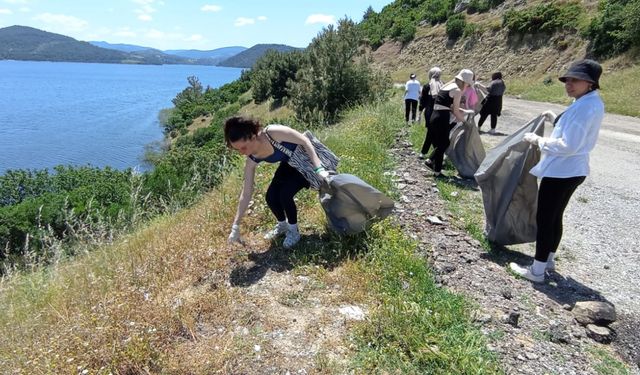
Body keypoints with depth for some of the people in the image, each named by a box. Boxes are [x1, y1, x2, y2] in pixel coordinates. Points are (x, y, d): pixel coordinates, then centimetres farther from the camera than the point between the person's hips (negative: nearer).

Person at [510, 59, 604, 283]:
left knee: (544, 219, -2)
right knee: (555, 216, 21)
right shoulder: (591, 103, 11)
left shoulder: (585, 106, -22)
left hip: (560, 171, -10)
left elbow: (568, 145, -26)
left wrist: (538, 141, -16)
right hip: (572, 170, 11)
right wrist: (556, 121, 15)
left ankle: (537, 271, 8)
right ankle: (549, 260, 35)